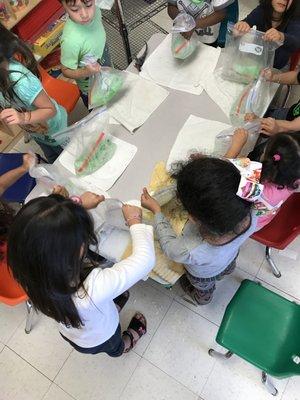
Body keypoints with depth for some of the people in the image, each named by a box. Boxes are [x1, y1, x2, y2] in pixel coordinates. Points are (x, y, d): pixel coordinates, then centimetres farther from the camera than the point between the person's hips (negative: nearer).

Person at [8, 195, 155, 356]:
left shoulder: (33, 270, -36)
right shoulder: (94, 288, -52)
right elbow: (145, 259, -40)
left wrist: (80, 207, -23)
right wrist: (135, 221, -26)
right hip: (98, 340, -3)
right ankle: (121, 348, 69)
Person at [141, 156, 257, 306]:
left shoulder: (192, 252, -52)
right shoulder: (250, 218, -42)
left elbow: (169, 245, -26)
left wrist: (156, 211, -15)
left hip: (205, 275, -3)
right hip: (230, 256, 3)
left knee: (204, 288, 36)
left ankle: (201, 299, 71)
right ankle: (227, 271, 77)